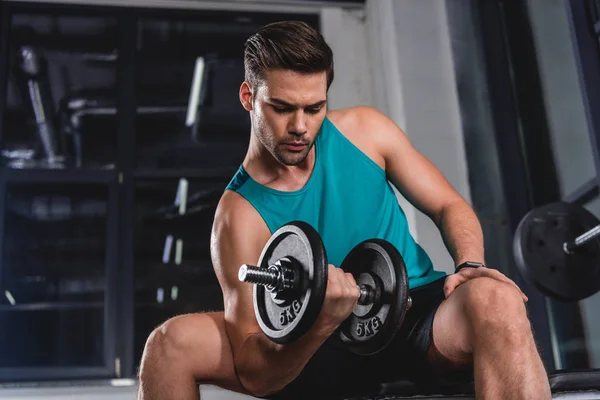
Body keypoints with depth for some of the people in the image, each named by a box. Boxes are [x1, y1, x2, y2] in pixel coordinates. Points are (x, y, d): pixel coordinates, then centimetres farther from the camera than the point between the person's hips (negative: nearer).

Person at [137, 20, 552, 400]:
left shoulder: (365, 130, -3)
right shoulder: (240, 216, -12)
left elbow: (449, 206, 6)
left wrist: (470, 266, -16)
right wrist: (319, 324, -35)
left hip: (419, 316, 1)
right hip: (320, 349, -1)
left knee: (495, 300, -35)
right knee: (172, 341, -20)